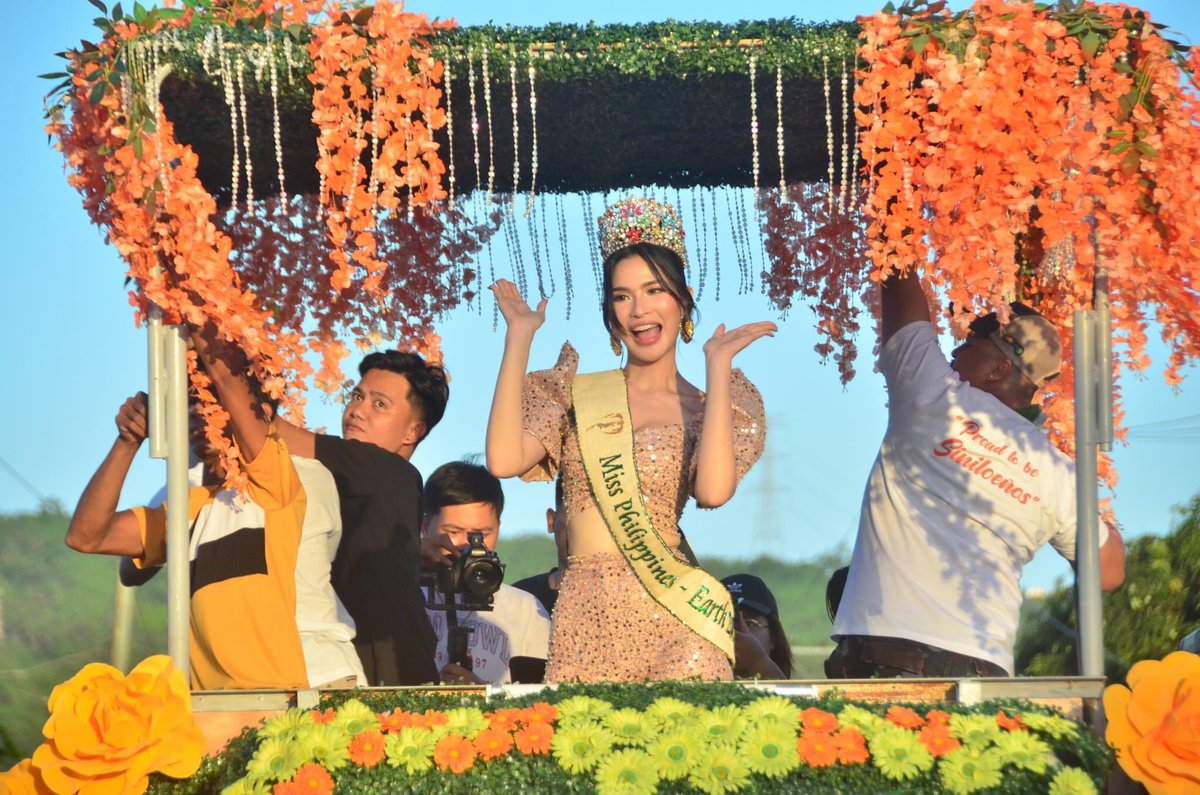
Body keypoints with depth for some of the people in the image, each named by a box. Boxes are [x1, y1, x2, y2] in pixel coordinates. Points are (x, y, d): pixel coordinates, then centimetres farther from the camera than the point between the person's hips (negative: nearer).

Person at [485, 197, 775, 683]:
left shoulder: (705, 409, 7)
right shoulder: (575, 393, 11)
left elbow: (713, 491, -15)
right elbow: (504, 461, -7)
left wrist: (717, 366, -9)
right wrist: (519, 339, -2)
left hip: (673, 624, -1)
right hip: (584, 619, 2)